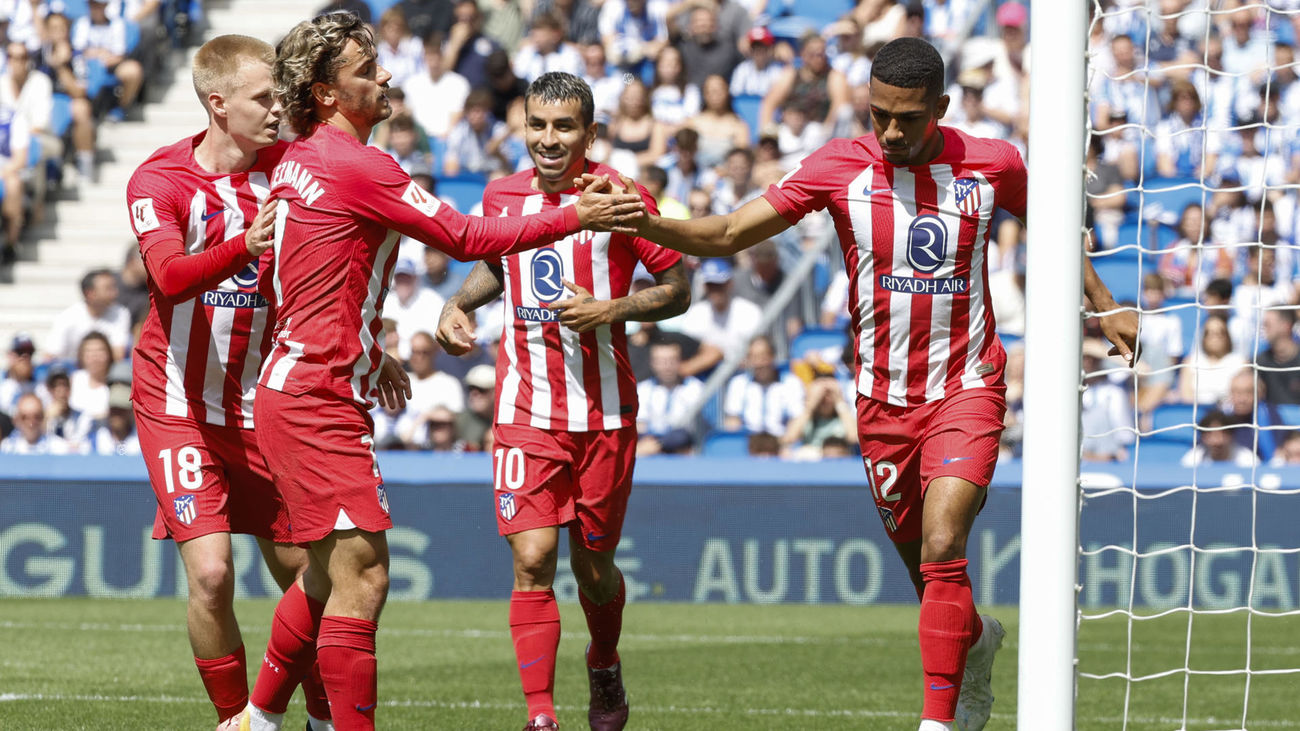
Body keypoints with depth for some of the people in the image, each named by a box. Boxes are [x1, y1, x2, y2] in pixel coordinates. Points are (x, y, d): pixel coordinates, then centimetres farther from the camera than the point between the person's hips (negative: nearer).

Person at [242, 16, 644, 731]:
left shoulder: (295, 161, 12)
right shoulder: (356, 165, -16)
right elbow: (467, 238, -13)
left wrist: (370, 352, 28)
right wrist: (575, 217, -6)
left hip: (294, 385, 10)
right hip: (318, 402, -10)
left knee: (327, 578, 19)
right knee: (362, 577, -12)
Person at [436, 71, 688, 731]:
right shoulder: (502, 196, 4)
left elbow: (678, 289, -1)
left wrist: (609, 310, -15)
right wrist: (458, 302, 7)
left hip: (604, 415, -2)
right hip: (524, 410, 2)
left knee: (593, 566, 9)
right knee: (532, 559, -12)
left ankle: (605, 669, 40)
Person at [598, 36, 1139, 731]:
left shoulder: (991, 165, -5)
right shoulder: (840, 166, -7)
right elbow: (729, 234, -7)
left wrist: (1106, 307, 15)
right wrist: (643, 222, -23)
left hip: (967, 388, -2)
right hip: (883, 400, 2)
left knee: (941, 550, -19)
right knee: (919, 561, 12)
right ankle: (976, 641, 45)